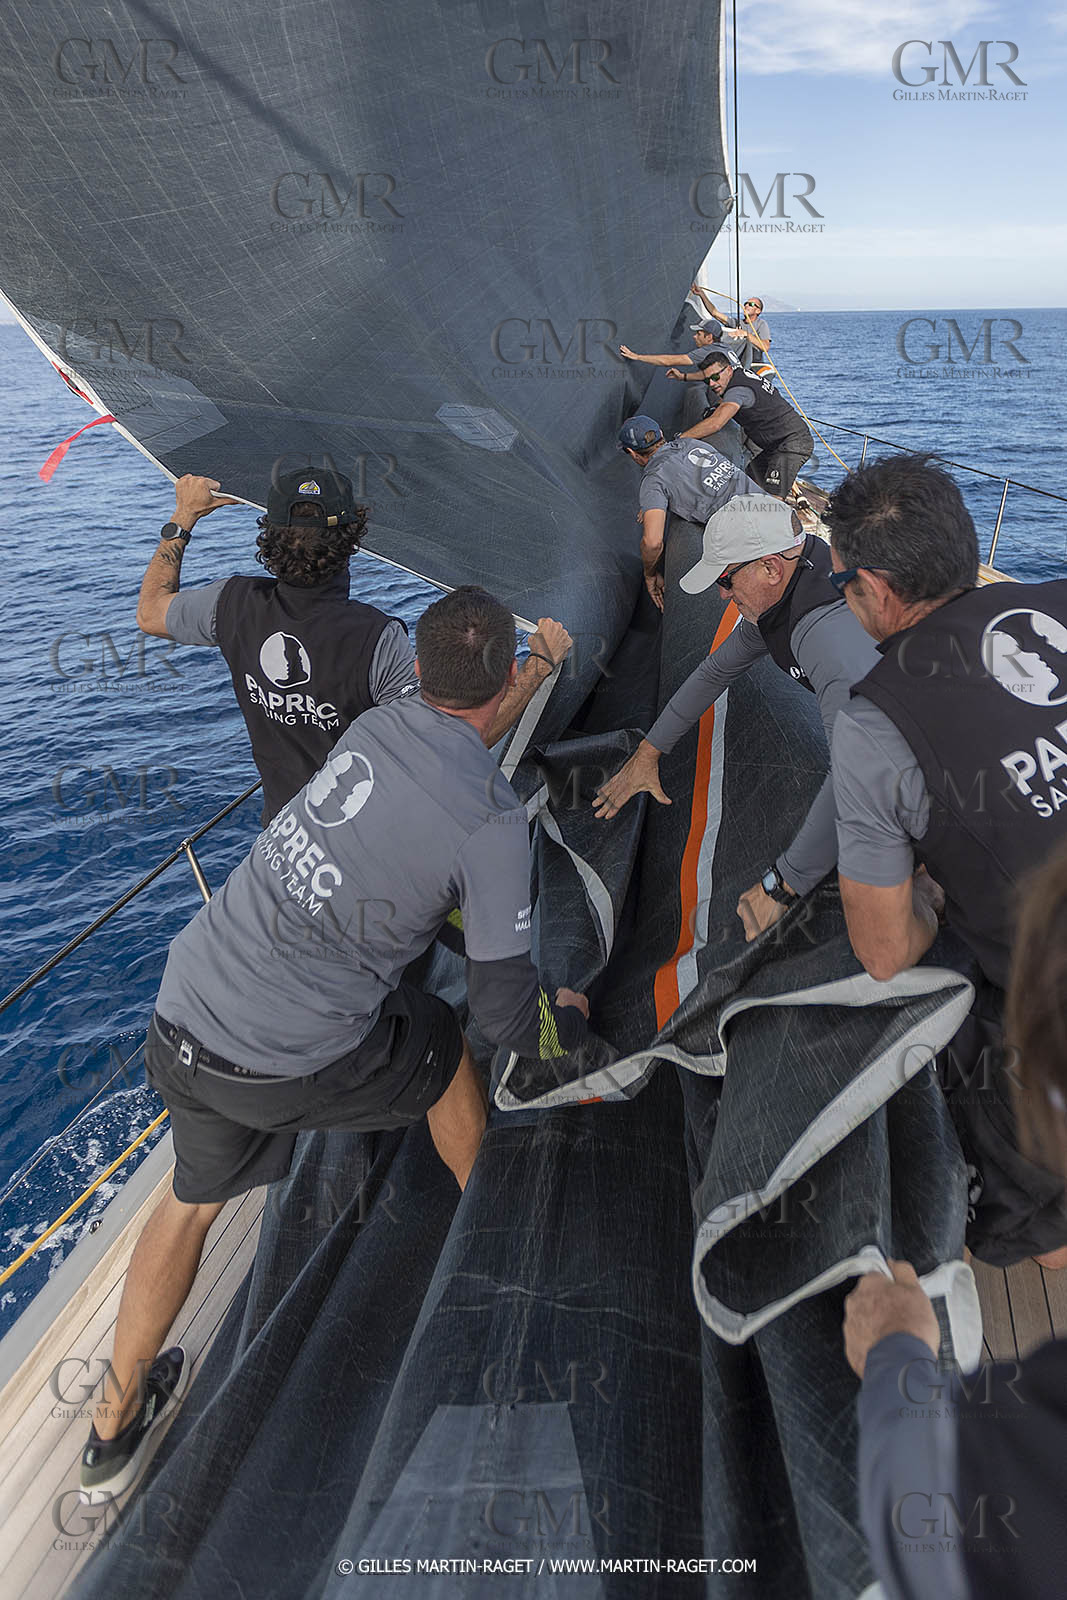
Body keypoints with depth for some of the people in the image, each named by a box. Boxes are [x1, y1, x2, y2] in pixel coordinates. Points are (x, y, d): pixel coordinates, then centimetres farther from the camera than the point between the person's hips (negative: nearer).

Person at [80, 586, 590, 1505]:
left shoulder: (373, 728, 2)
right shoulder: (493, 824, -16)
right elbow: (508, 1017, -10)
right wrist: (572, 1019, 13)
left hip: (182, 1014, 6)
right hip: (287, 1065, -6)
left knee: (194, 1198, 29)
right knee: (445, 1045, 23)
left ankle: (116, 1427, 45)